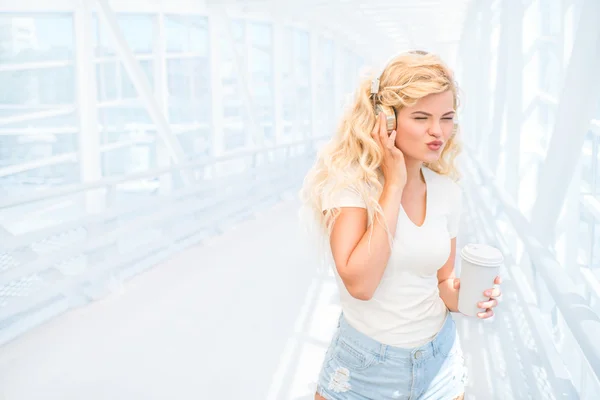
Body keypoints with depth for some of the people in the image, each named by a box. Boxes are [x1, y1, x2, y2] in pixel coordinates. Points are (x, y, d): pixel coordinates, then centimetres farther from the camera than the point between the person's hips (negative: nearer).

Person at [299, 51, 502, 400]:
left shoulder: (447, 189, -3)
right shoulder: (350, 178, -17)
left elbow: (442, 280, 7)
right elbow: (359, 284, -28)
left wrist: (462, 295, -15)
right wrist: (393, 184, -24)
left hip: (439, 359, 4)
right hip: (365, 367, -4)